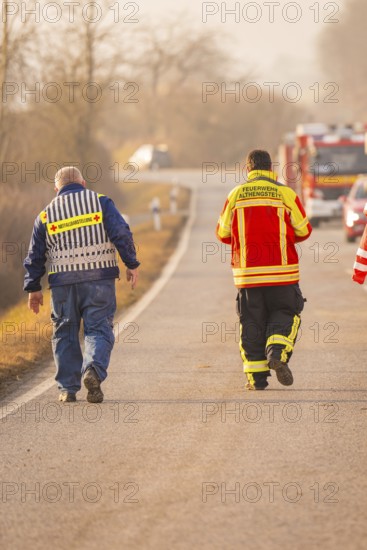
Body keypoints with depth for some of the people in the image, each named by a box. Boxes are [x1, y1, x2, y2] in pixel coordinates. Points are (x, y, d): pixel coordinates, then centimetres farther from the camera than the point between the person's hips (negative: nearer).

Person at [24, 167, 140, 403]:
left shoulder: (46, 215, 12)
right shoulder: (100, 202, 5)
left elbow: (35, 256, 12)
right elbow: (121, 233, -6)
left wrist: (33, 288, 19)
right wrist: (132, 264, 1)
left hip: (63, 282, 2)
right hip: (99, 277, -2)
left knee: (65, 333, 11)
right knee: (99, 329, 2)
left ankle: (68, 388, 7)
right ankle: (94, 369, -24)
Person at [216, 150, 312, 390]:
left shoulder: (235, 195, 3)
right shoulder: (285, 193, -3)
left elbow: (223, 233, 8)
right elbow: (304, 230, 2)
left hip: (247, 272, 2)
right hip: (281, 271, -2)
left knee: (251, 321, 9)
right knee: (285, 314, 13)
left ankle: (256, 375, 6)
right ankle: (277, 352, -13)